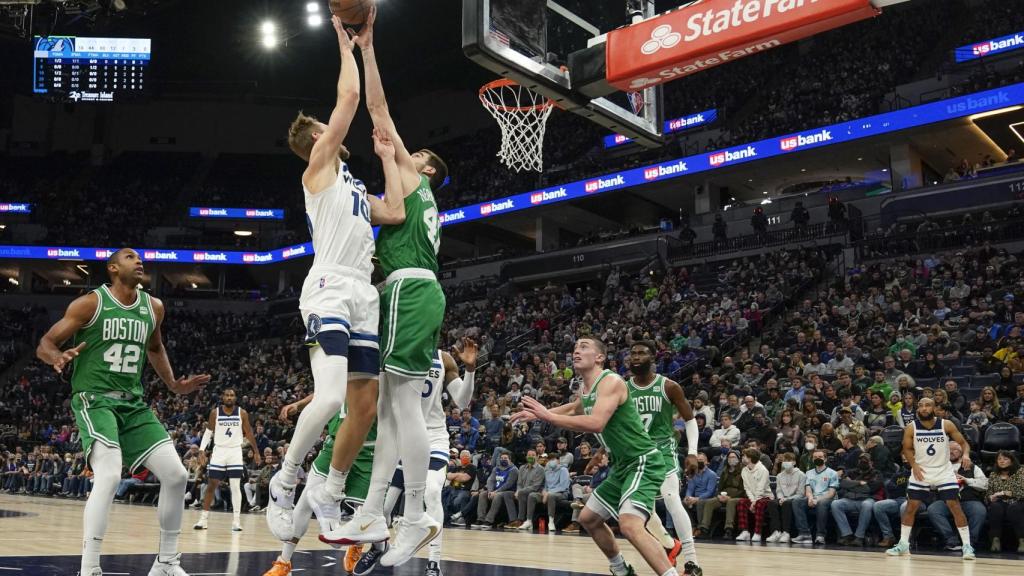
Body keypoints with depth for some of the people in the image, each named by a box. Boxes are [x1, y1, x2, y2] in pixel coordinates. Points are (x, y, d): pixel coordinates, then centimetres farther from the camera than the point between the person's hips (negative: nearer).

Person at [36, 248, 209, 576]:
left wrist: (174, 385, 21)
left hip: (133, 402, 6)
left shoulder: (153, 307, 9)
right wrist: (58, 358, -28)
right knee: (109, 475, -29)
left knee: (176, 475, -3)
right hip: (94, 399, -6)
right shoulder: (91, 303, -7)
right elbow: (44, 344, -6)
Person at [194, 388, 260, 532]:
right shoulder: (215, 412, -1)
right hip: (219, 451, 1)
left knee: (236, 486, -4)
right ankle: (204, 517, 11)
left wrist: (256, 451, 5)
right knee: (212, 485, 2)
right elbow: (208, 432, 5)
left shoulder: (242, 413, -2)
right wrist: (202, 450, -5)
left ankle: (236, 520, -1)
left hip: (235, 451, 0)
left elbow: (249, 433, 5)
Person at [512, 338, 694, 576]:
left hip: (643, 463, -10)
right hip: (623, 466, 10)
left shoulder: (611, 382, -19)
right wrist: (538, 414, 26)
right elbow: (575, 409, 35)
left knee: (629, 524, -30)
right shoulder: (585, 390, 10)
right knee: (588, 518, 20)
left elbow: (595, 424, -35)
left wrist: (548, 416, -29)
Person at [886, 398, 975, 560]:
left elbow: (963, 443, -4)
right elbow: (907, 449, 3)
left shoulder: (946, 425, -11)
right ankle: (903, 544, 10)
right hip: (921, 471, 1)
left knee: (955, 506, -7)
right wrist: (914, 465, -13)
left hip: (944, 472, -1)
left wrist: (965, 454, -25)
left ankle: (967, 546, 1)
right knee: (911, 507, 0)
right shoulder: (911, 428, -9)